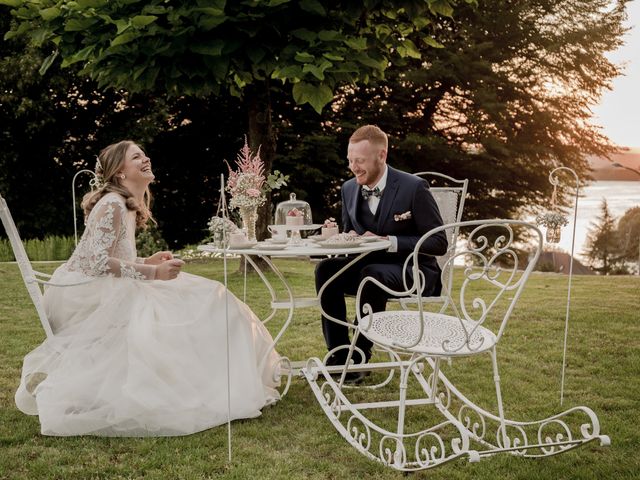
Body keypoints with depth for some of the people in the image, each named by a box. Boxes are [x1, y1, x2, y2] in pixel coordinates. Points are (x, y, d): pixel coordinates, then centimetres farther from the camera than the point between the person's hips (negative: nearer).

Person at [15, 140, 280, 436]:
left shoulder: (130, 206, 15)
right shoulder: (113, 204, -15)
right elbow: (98, 262, -23)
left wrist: (147, 262, 4)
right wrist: (152, 272, -26)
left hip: (94, 290, 9)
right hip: (82, 293, -9)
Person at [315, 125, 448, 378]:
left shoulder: (414, 187, -14)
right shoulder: (349, 189, 4)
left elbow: (438, 243, -14)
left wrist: (388, 242, -23)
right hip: (368, 265, 6)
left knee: (372, 274, -35)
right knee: (326, 268, -20)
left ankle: (360, 356, -21)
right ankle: (338, 355, -17)